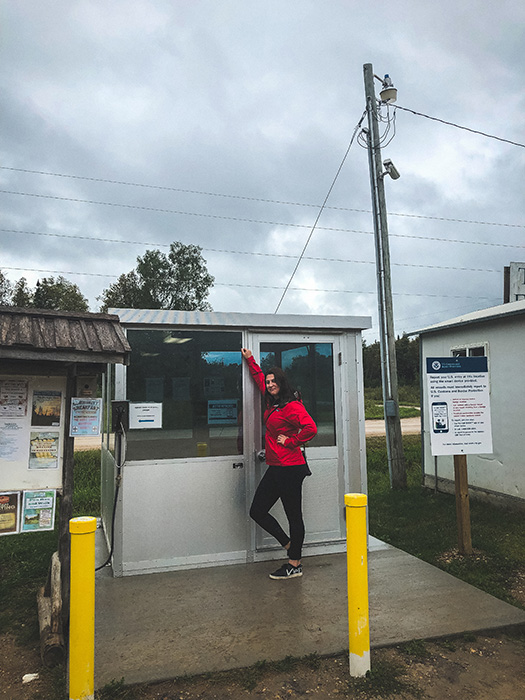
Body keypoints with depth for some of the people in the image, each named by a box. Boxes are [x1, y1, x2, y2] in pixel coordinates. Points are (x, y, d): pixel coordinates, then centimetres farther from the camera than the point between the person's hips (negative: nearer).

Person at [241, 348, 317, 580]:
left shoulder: (292, 406, -12)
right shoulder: (271, 403, 13)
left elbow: (310, 428, -24)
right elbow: (259, 379, 30)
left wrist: (290, 442, -15)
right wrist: (250, 360, 33)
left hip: (290, 468, -9)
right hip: (275, 468, 9)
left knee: (293, 515, 2)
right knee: (257, 511, 11)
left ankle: (295, 565, 14)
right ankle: (289, 546, 24)